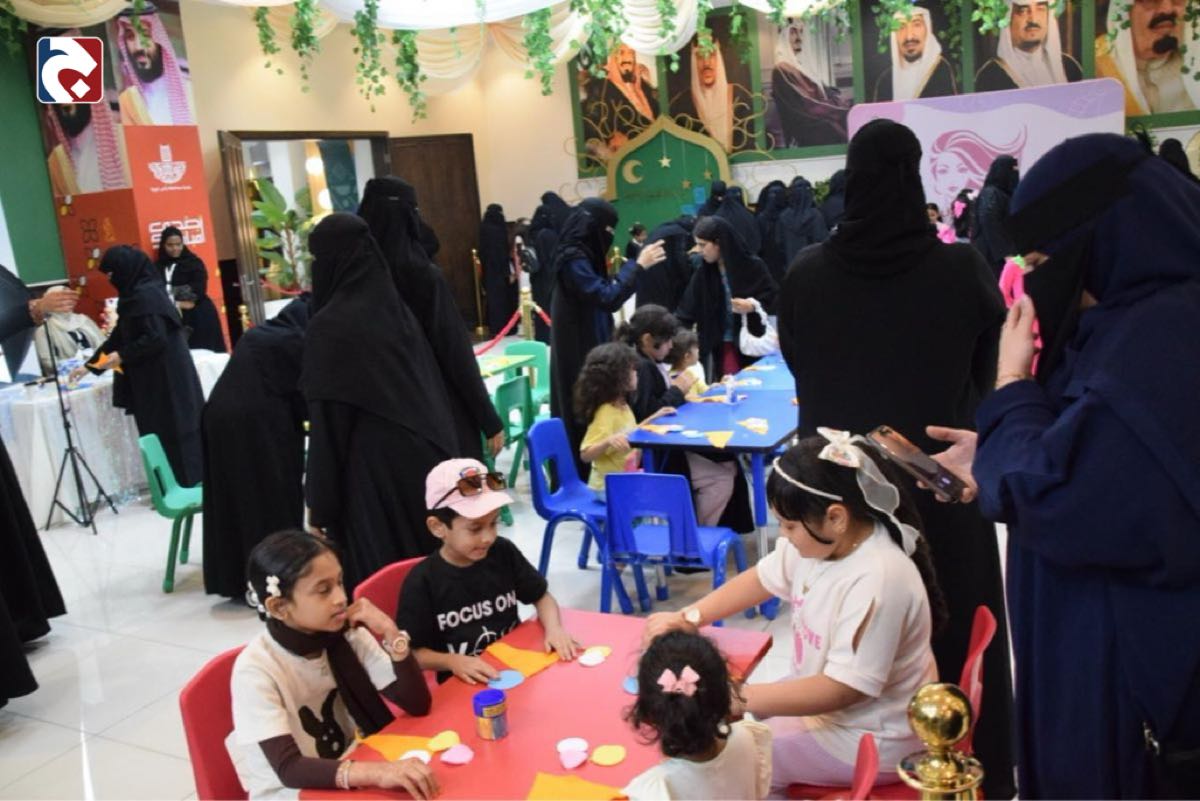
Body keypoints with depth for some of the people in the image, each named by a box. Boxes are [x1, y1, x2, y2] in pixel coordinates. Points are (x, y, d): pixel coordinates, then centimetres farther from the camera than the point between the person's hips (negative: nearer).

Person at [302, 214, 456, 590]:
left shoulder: (329, 326, -13)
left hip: (371, 470, -7)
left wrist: (318, 500, -6)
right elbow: (433, 384, 11)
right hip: (426, 458, 7)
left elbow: (326, 425, -13)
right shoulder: (396, 306, 6)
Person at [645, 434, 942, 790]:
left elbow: (842, 690, -31)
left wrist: (741, 698, -26)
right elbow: (760, 579, 5)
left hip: (870, 736, -8)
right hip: (824, 693, 8)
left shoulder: (878, 582, -34)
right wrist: (688, 617, -5)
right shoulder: (822, 539, -11)